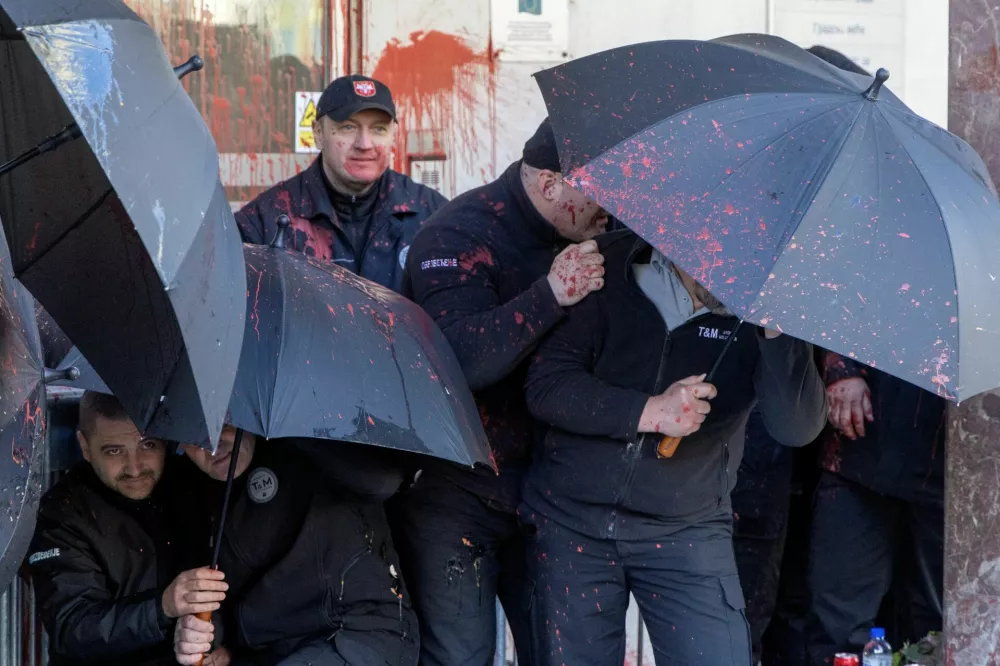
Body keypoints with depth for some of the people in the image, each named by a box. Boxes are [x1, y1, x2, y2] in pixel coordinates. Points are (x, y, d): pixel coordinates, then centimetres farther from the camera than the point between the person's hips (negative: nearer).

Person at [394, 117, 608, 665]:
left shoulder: (581, 240, 6)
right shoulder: (459, 236, -14)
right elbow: (461, 360, -27)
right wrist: (550, 295, -34)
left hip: (539, 479, 6)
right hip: (452, 490, -6)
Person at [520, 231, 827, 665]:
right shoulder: (610, 267, -6)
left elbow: (798, 428, -17)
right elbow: (545, 385, -9)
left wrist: (778, 325, -29)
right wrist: (650, 412, -20)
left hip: (686, 531, 0)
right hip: (572, 522, 0)